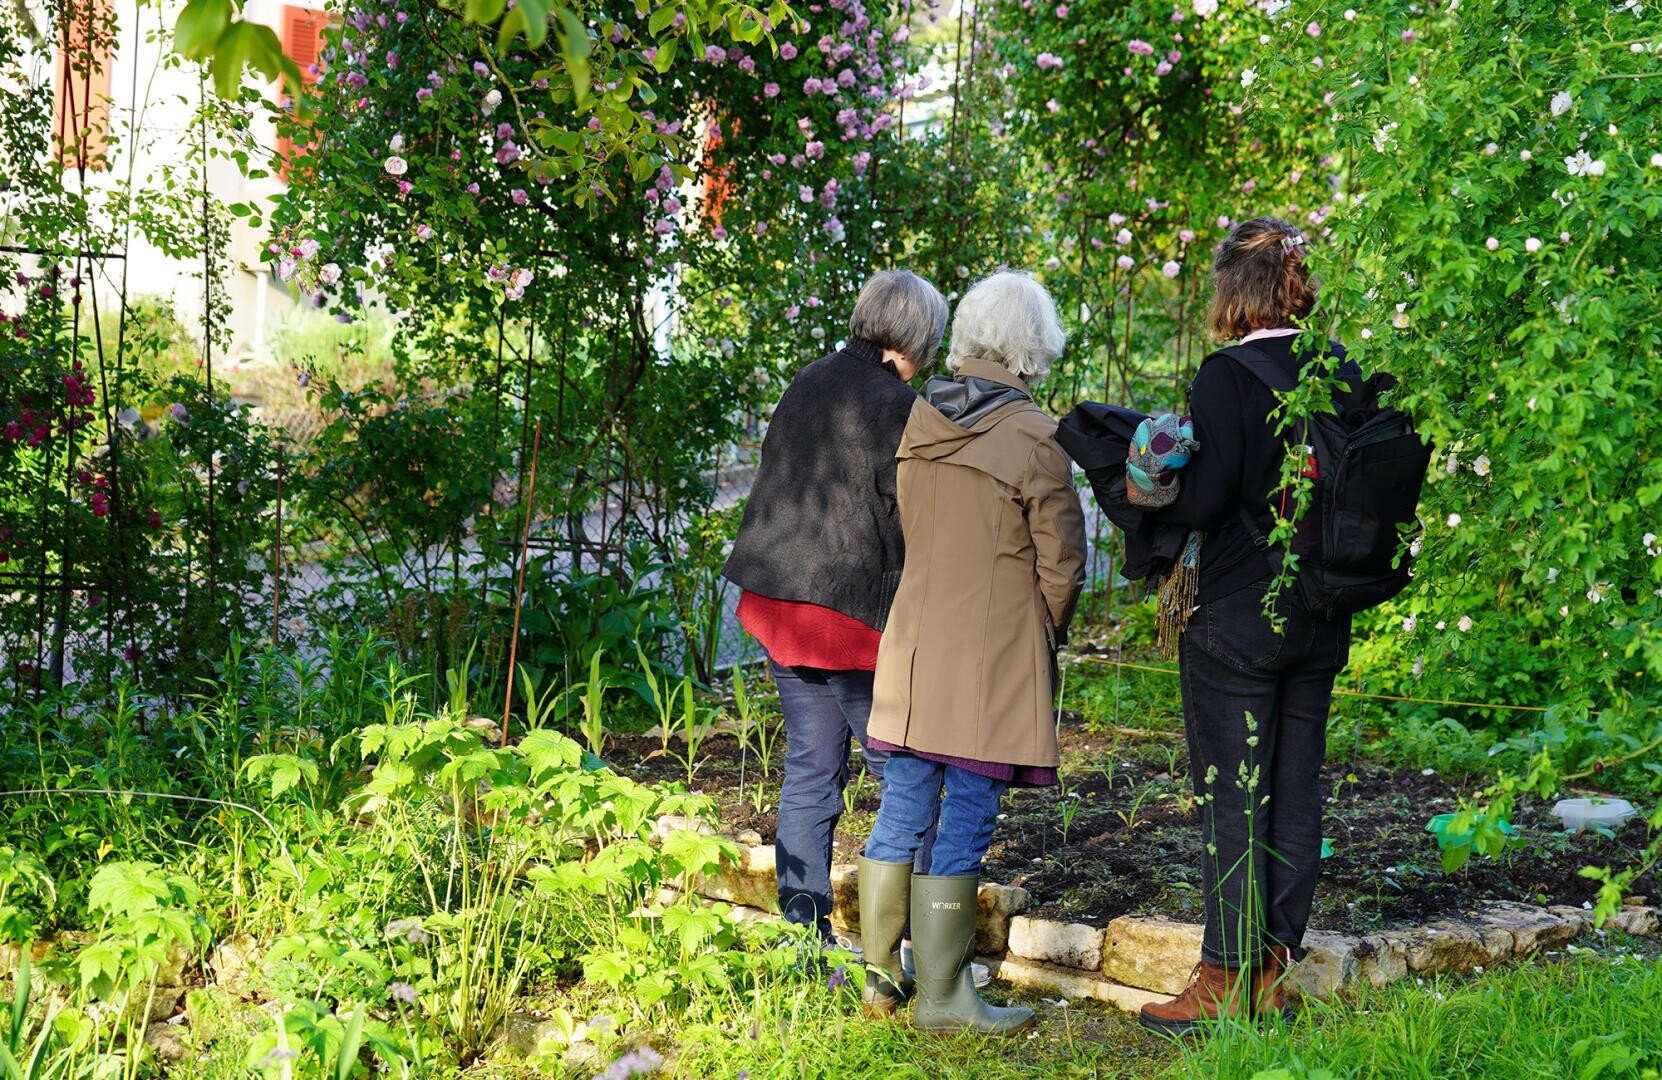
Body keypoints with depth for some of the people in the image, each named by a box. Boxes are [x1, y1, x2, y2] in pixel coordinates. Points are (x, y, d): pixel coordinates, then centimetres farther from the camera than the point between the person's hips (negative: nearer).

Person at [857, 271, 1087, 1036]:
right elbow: (1062, 564, -6)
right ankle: (942, 997, 7)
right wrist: (1046, 636, 11)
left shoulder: (920, 420, 3)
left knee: (903, 812, 13)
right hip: (993, 656, -6)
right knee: (964, 824, 0)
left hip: (914, 644, 6)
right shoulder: (1032, 438, -13)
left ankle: (881, 978, 23)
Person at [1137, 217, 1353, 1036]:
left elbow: (1205, 494, -20)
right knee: (1296, 791, 11)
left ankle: (1227, 979, 5)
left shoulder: (1229, 375, -15)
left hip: (1239, 617, -6)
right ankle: (1274, 967, 18)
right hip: (1321, 618, 6)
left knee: (1231, 797, 0)